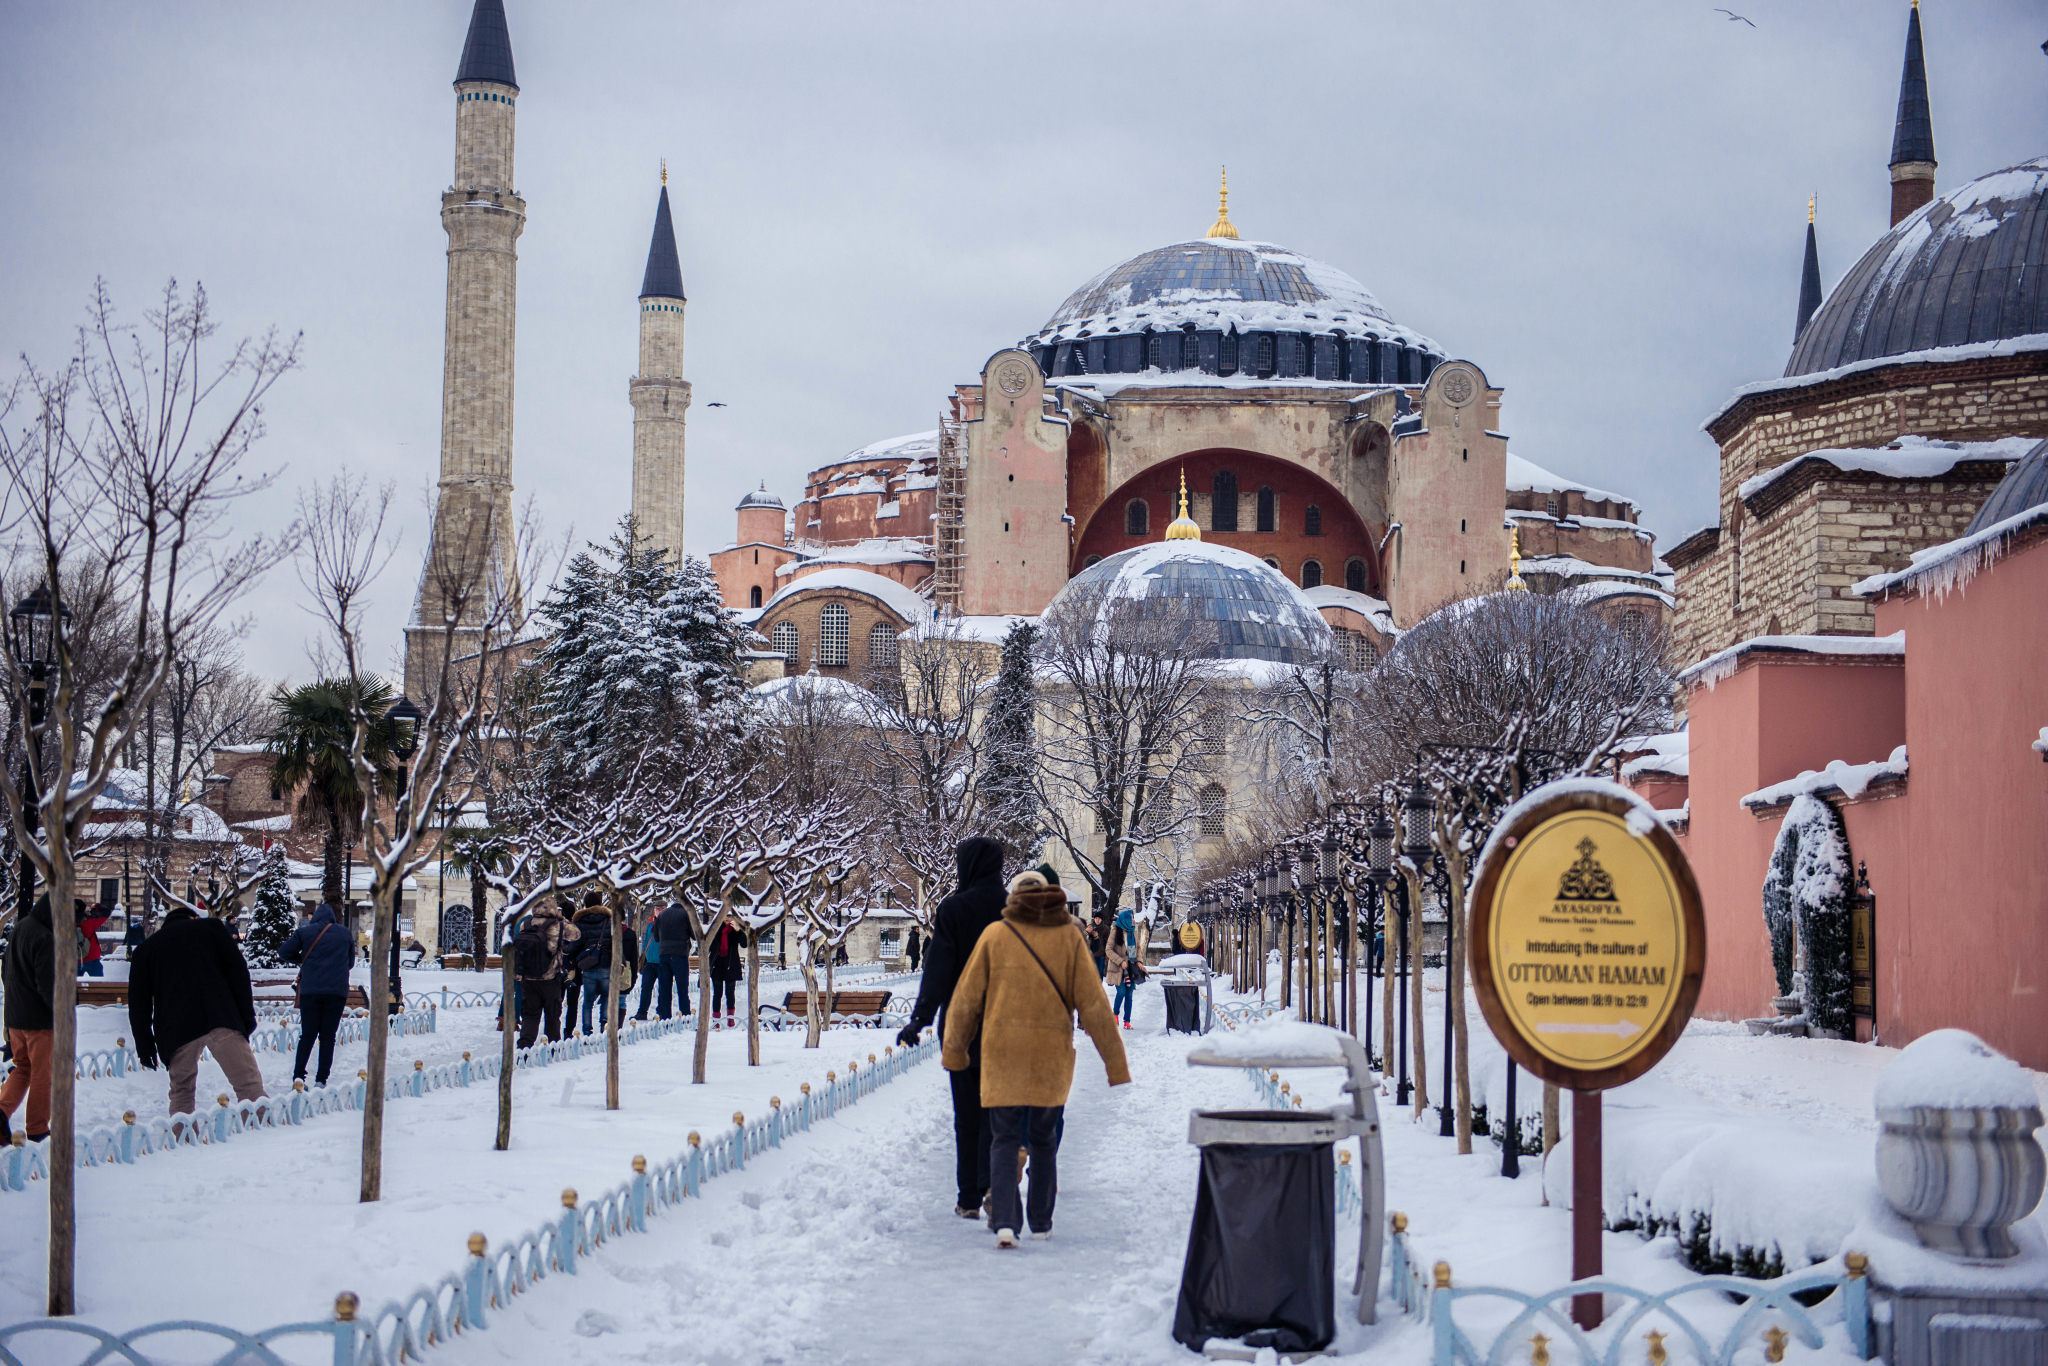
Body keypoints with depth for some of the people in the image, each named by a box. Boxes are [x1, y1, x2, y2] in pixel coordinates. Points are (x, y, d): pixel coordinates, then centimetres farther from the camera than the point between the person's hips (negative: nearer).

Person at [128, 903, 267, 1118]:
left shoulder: (146, 948, 24)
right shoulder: (211, 927, 19)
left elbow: (138, 1003, 18)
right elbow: (237, 969, 7)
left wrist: (145, 1046, 18)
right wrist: (247, 1015, 5)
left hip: (176, 1029, 2)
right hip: (221, 1019, -2)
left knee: (181, 1089, 15)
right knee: (249, 1084, -7)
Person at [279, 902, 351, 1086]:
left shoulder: (304, 932, 3)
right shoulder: (345, 933, 8)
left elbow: (284, 953, 3)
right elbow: (351, 961, 18)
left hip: (310, 990, 0)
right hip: (337, 991, 0)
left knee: (307, 1035, 7)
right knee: (328, 1036, 4)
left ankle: (298, 1076, -5)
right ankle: (321, 1079, -3)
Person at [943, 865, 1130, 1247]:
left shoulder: (995, 935, 0)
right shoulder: (1068, 937, 1)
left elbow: (966, 999, 4)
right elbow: (1093, 1003, -1)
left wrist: (953, 1050, 18)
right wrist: (1115, 1062, 2)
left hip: (1002, 1057, -1)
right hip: (1052, 1057, 1)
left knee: (1004, 1140, 2)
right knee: (1044, 1141, 16)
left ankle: (1004, 1221, -15)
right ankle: (1041, 1223, 22)